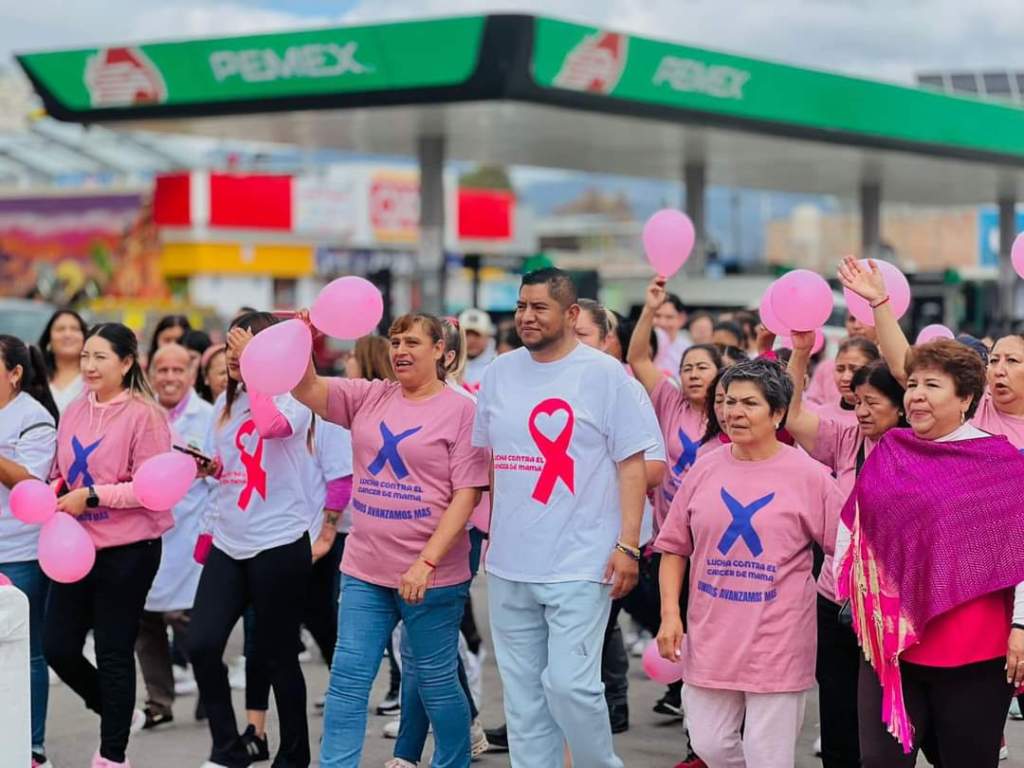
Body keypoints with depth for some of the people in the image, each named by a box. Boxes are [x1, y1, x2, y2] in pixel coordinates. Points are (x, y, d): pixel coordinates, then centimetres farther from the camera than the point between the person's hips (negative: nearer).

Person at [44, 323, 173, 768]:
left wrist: (91, 495, -19)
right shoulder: (73, 412, 8)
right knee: (58, 647, 7)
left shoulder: (143, 414, -12)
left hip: (127, 551, -7)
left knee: (114, 653, 2)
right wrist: (54, 492, -3)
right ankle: (119, 714, 32)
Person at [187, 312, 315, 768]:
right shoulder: (227, 401, 9)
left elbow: (272, 424, -34)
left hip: (279, 545, -6)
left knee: (275, 656, 4)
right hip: (228, 542, 6)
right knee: (201, 645, -5)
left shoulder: (292, 397, -10)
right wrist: (207, 465, 0)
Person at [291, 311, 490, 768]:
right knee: (348, 680, 3)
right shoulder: (369, 397, 8)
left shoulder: (460, 410, -6)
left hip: (431, 573, -4)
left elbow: (467, 494, -11)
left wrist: (426, 562, -18)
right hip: (364, 569, 4)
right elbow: (307, 389, -2)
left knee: (435, 682, 8)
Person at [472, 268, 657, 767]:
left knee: (569, 684, -10)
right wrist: (494, 534, 14)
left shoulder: (604, 373, -5)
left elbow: (631, 463, -5)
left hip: (579, 564, -5)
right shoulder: (499, 373, 9)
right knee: (522, 692, 9)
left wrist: (627, 544, -12)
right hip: (509, 565, 5)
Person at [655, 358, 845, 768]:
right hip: (711, 636, 3)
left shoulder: (809, 476, -6)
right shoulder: (705, 469, 4)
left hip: (777, 640, -3)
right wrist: (670, 613, -1)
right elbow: (674, 547, 8)